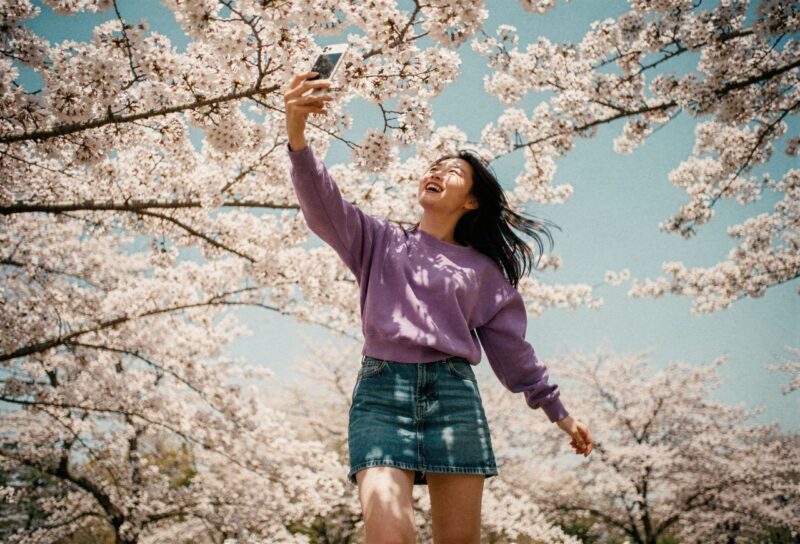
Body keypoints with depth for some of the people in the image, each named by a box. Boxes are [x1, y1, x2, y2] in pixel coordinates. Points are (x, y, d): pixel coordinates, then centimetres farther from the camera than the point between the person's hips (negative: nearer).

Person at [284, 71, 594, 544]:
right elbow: (324, 207, 0)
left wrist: (558, 411, 21)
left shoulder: (482, 268, 20)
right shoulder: (379, 241, 17)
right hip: (382, 389, -1)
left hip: (454, 393, 2)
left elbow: (510, 346, 22)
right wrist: (298, 136, -18)